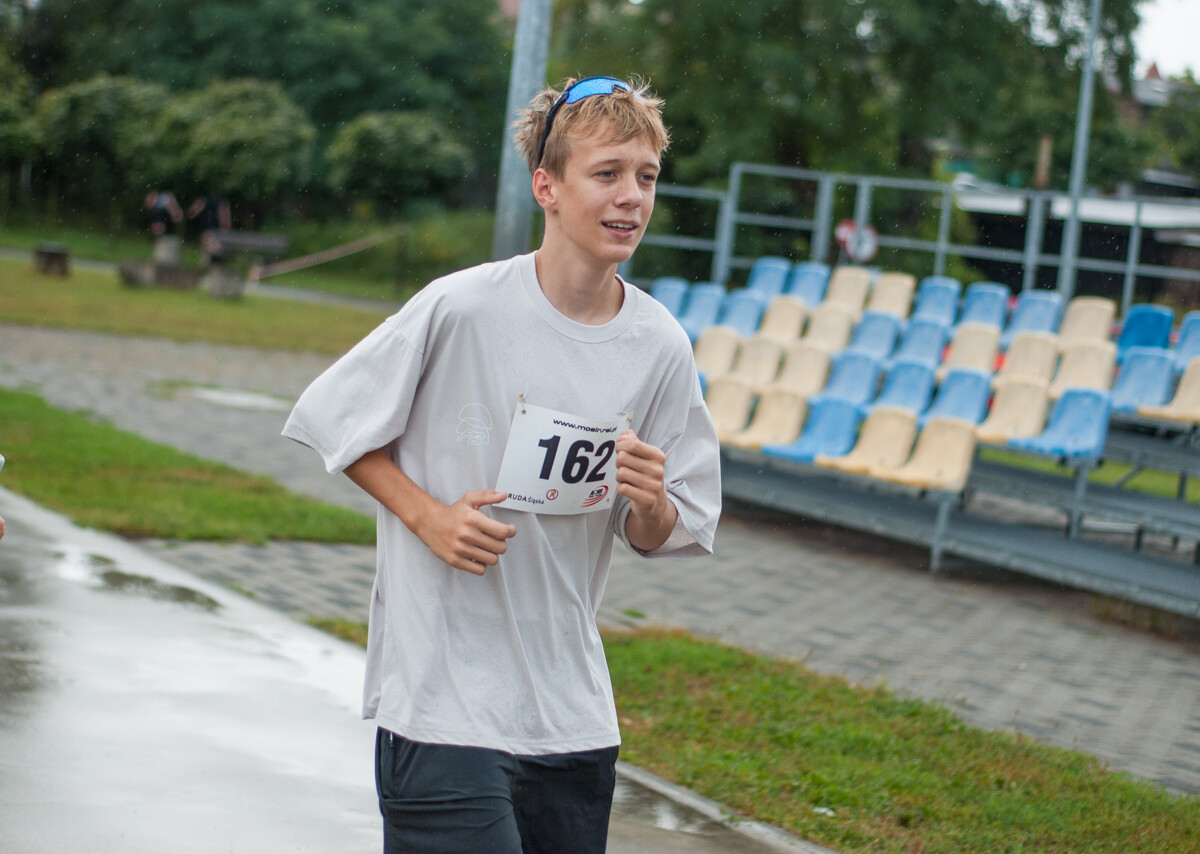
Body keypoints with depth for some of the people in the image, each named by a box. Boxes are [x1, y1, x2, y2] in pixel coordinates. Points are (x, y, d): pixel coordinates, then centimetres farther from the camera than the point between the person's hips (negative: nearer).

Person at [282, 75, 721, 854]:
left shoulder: (660, 347, 1)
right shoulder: (462, 309, -11)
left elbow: (664, 539, 8)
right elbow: (333, 422, 1)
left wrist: (650, 504, -14)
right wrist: (427, 514, -11)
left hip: (574, 711, 5)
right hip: (443, 701, -5)